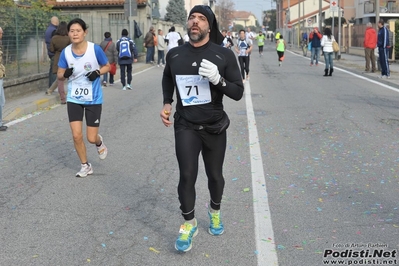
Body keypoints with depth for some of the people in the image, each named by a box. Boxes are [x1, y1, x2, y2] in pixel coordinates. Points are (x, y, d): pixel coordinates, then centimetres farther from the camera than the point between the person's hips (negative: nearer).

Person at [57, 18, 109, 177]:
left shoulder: (95, 49, -14)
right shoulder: (65, 52, -7)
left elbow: (107, 66, 1)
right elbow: (59, 76, 2)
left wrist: (97, 72, -20)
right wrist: (65, 74, -21)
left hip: (93, 100, -2)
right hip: (74, 99, 2)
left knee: (91, 138, 1)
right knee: (76, 135, -2)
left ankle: (99, 143, 40)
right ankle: (85, 166, 20)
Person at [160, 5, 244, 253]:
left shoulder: (224, 54, -9)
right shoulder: (174, 54, -1)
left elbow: (238, 92, -8)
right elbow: (168, 78, 21)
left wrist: (218, 79, -26)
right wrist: (167, 103, 6)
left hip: (214, 127, 0)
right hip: (186, 126, 1)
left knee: (215, 175, 13)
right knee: (187, 176, -6)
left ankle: (215, 211, 43)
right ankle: (189, 224, 15)